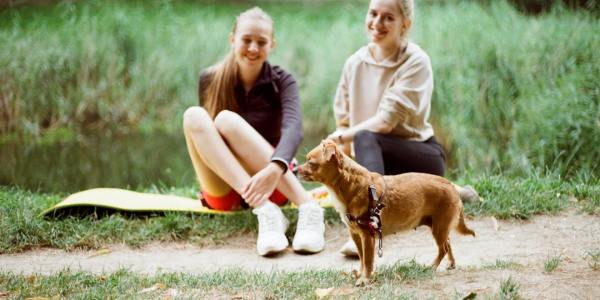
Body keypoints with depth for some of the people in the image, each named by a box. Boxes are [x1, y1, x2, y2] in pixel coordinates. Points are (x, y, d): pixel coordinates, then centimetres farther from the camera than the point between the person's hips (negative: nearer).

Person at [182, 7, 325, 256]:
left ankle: (308, 208, -42)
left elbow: (293, 128, -24)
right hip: (224, 191, 2)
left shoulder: (281, 81, -5)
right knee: (194, 116, -23)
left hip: (272, 185, -2)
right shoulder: (210, 80, 1)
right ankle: (264, 211, -41)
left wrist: (275, 169, -44)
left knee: (227, 119, -28)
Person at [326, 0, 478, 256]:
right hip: (381, 157, 8)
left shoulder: (415, 62, -14)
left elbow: (386, 122, -22)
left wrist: (339, 138, -16)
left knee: (366, 139, -32)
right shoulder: (355, 63, 3)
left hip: (422, 157, -8)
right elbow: (343, 121, 7)